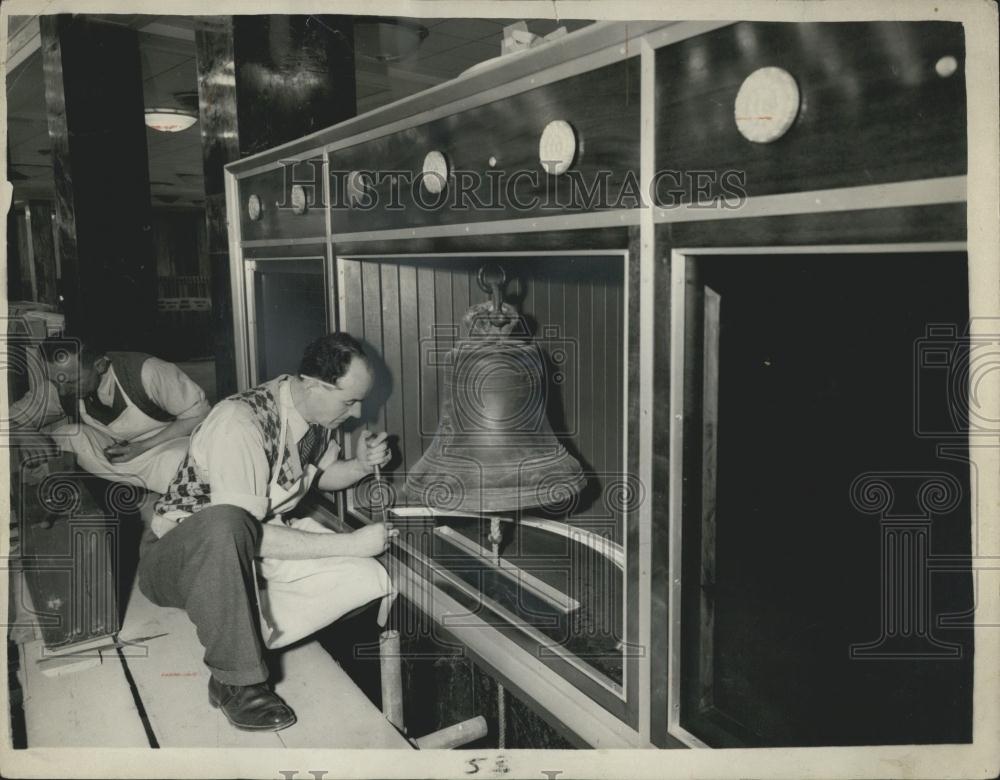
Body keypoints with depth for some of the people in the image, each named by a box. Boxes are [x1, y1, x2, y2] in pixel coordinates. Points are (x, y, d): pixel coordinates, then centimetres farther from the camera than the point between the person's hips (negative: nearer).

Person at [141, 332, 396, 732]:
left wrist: (361, 465, -8)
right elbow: (247, 533, -31)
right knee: (225, 525, -43)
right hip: (176, 558, -7)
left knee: (372, 578, -14)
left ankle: (235, 643, -2)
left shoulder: (318, 414, -5)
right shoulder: (240, 422, -29)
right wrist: (351, 543, -27)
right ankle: (235, 680, -24)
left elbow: (322, 474, 15)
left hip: (261, 549, 7)